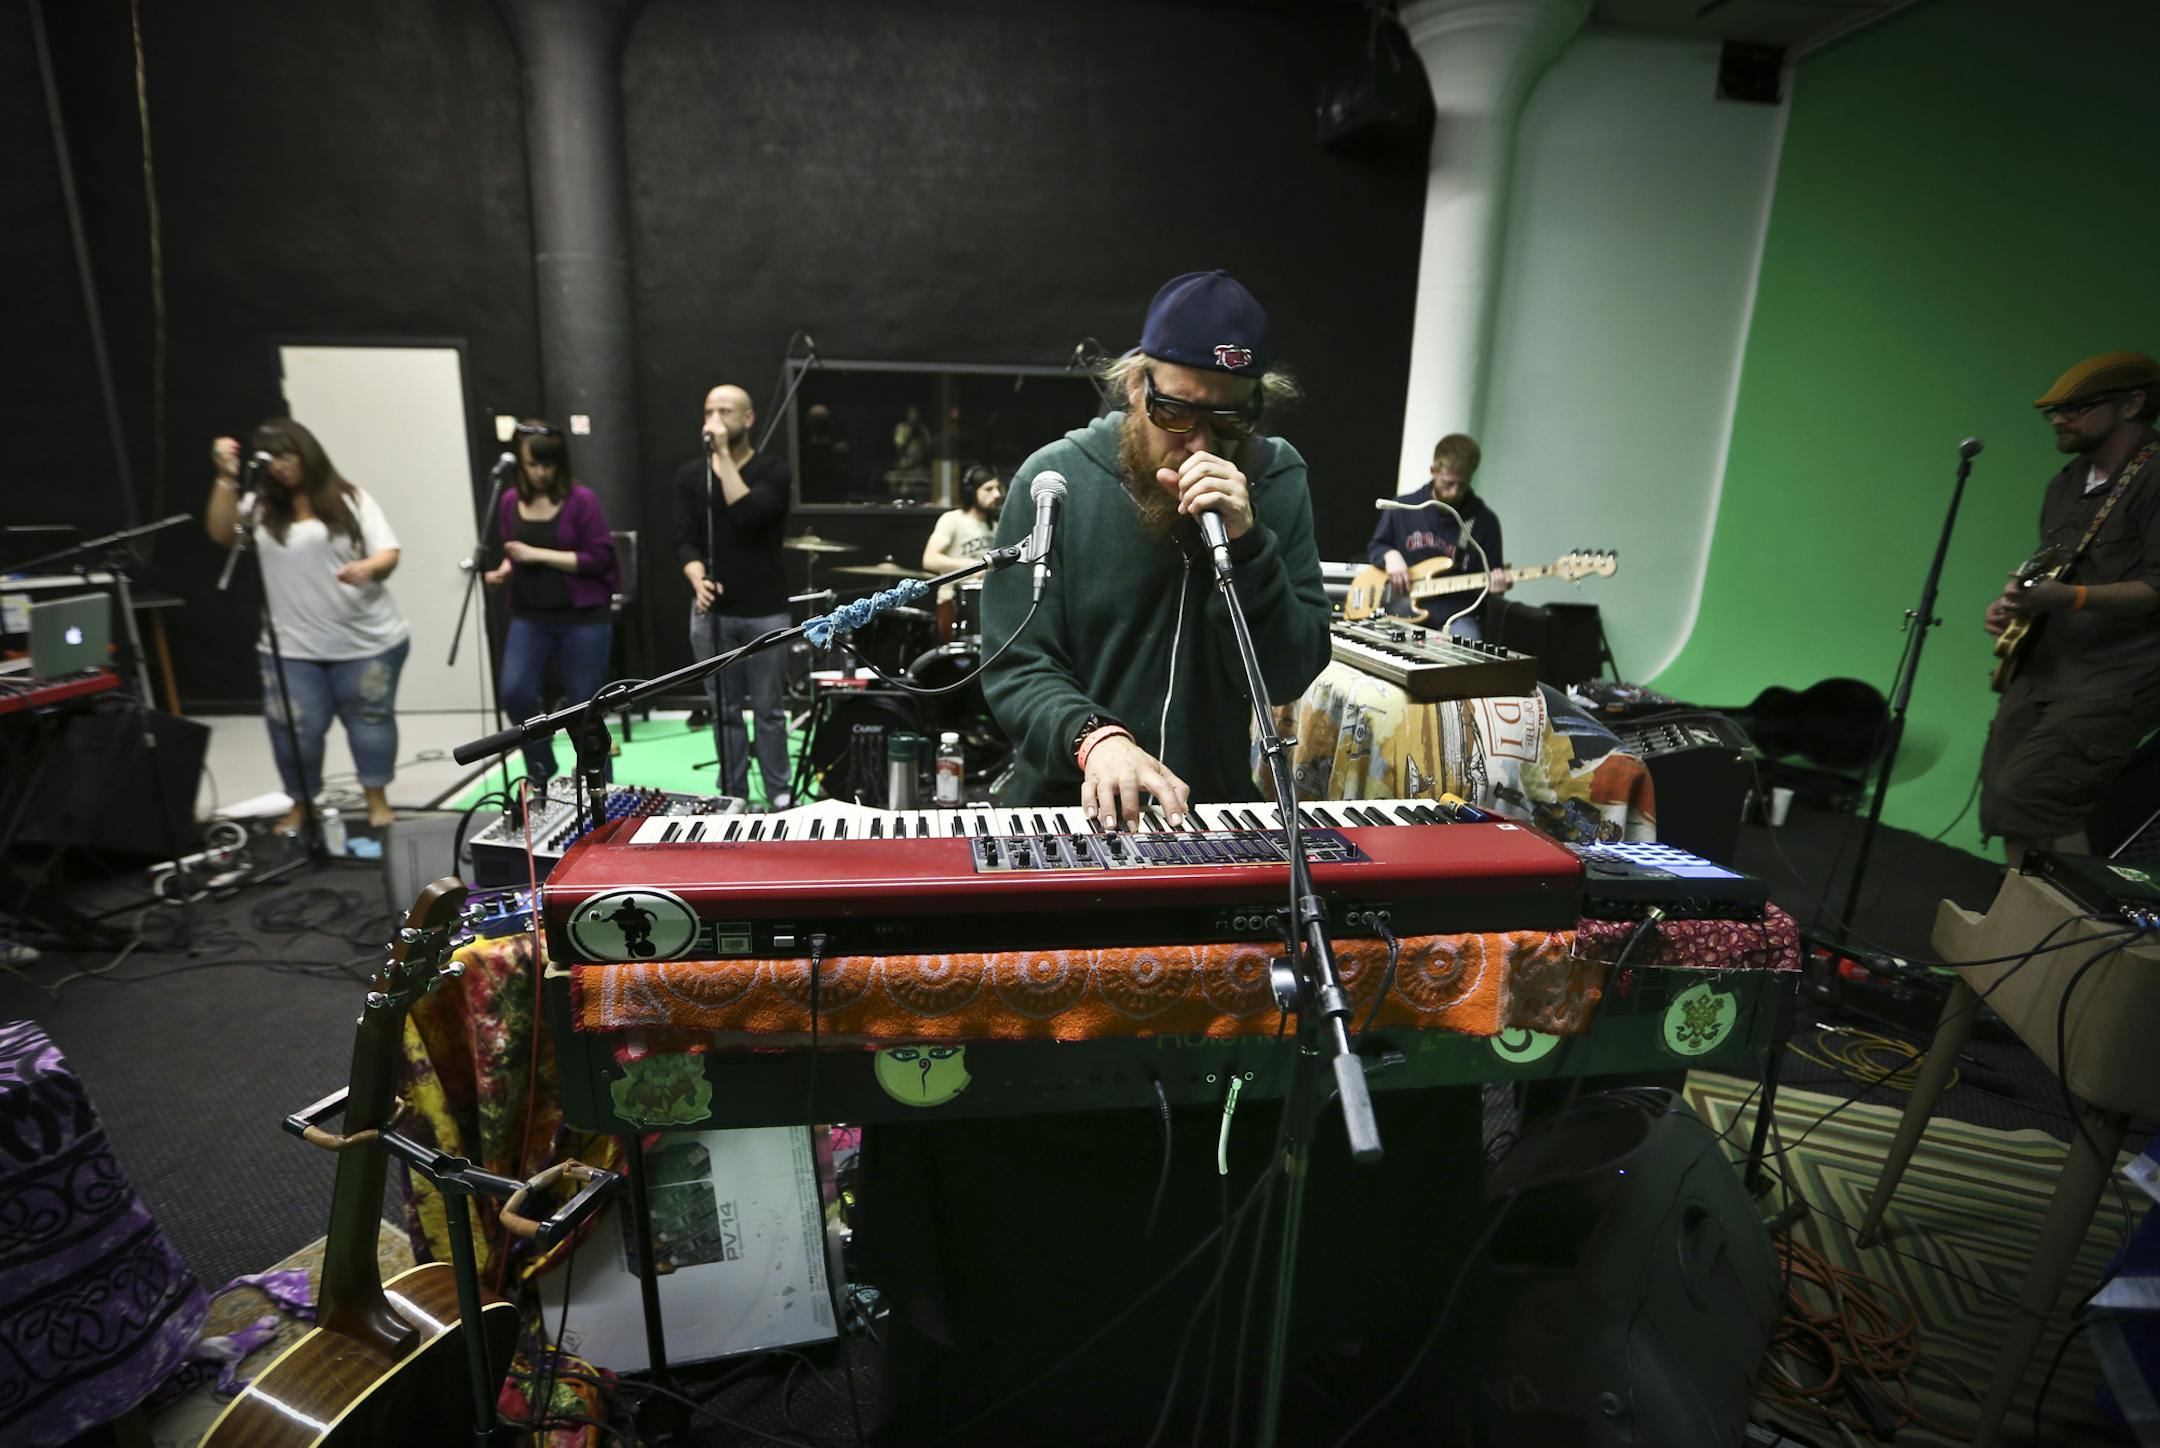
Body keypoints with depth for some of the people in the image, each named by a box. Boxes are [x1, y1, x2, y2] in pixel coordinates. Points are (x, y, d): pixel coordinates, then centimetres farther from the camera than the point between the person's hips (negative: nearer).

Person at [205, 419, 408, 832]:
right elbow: (222, 534, -6)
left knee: (369, 718, 7)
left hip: (368, 640, -2)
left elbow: (389, 553, -3)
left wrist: (369, 567, -25)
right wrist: (226, 478, -12)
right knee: (294, 728, 1)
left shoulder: (349, 501, 4)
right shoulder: (262, 508, 10)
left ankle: (377, 800, 20)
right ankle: (300, 804, 19)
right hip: (292, 647, 2)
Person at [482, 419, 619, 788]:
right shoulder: (511, 501, 8)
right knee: (515, 693, -12)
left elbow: (599, 557, -13)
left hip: (584, 617, -4)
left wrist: (538, 555, -16)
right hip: (529, 617, 4)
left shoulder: (581, 499, -8)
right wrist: (504, 569, 0)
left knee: (585, 706, 3)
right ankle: (541, 772, 12)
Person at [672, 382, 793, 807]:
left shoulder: (773, 471, -3)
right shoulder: (689, 475, 8)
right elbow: (684, 539, 1)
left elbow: (747, 515, -20)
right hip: (711, 611, 3)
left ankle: (779, 795, 17)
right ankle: (733, 797, 21)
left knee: (768, 709, 5)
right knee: (725, 711, 10)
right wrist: (697, 578, -18)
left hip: (765, 612, -3)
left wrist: (724, 454, -17)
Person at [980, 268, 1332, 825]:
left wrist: (1246, 544, -19)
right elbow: (1017, 667, -8)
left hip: (1217, 803, 1)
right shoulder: (1056, 479, -7)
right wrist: (1094, 736, -27)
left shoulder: (1278, 481, 0)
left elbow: (1287, 678, -6)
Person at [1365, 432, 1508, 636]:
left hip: (1455, 614, 0)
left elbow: (1491, 575, 10)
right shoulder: (1402, 509, 7)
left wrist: (1495, 584, -13)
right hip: (1404, 609, 0)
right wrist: (1390, 554, -4)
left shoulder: (1484, 520, 4)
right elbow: (1374, 548, 19)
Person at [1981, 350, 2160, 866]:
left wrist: (2065, 597, -31)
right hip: (2042, 665, 8)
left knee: (2025, 795, -19)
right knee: (1999, 798, 8)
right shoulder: (2064, 484, 15)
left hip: (2117, 677, -8)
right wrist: (2014, 604, 7)